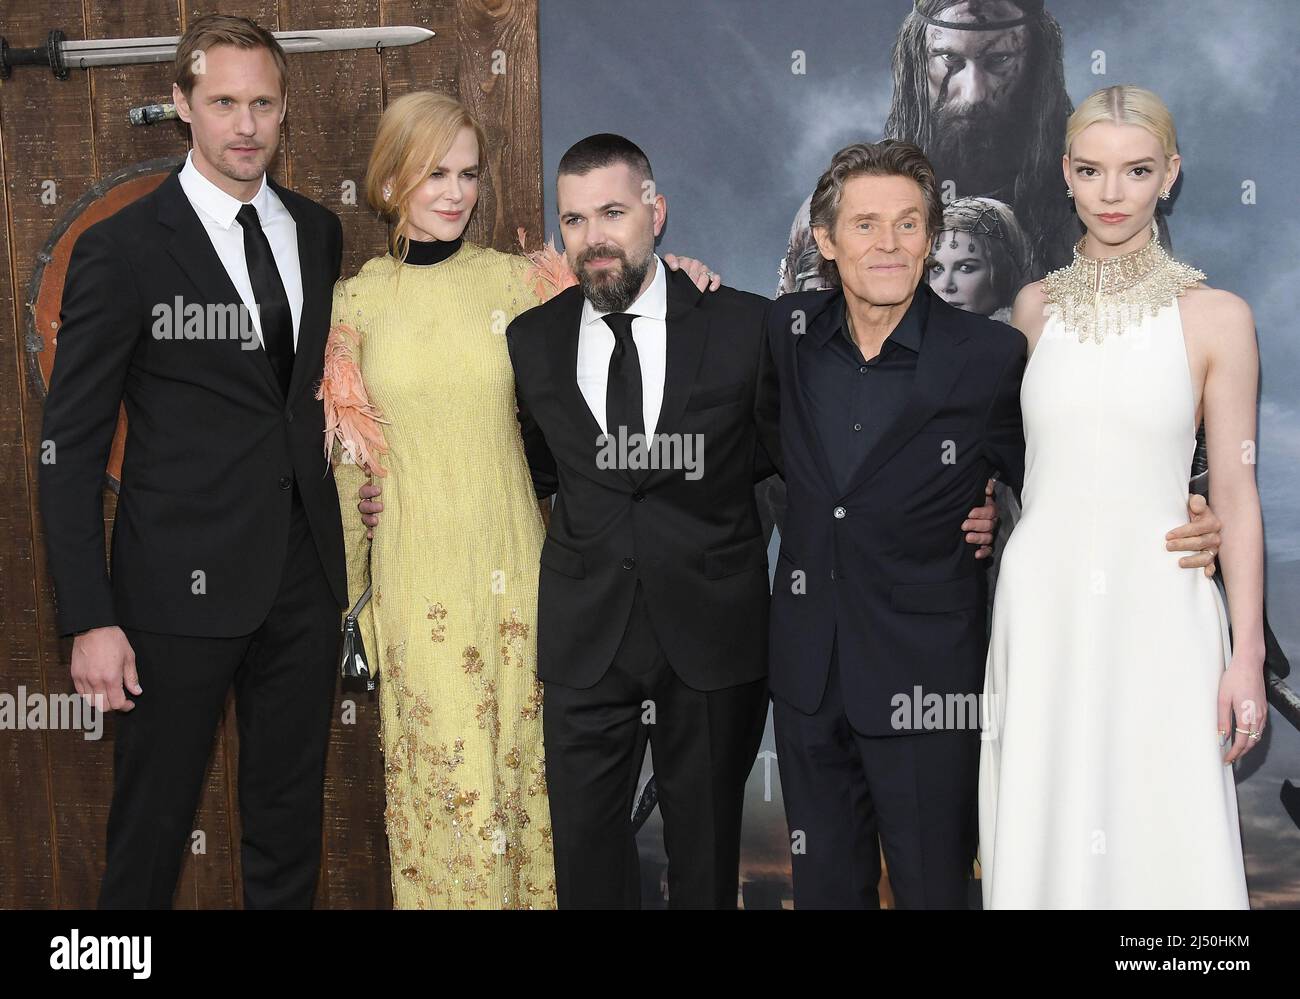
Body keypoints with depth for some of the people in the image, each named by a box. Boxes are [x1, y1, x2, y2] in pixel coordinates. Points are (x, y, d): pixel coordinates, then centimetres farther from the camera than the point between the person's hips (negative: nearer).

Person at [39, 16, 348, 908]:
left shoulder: (319, 231, 7)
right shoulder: (123, 249, -8)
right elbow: (73, 449, -8)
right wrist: (90, 619, -13)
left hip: (306, 573, 5)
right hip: (187, 581, -5)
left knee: (290, 822, 16)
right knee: (154, 831, 8)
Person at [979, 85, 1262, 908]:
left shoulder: (1217, 317, -1)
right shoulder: (1037, 307, 7)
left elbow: (1235, 494, -1)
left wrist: (1248, 654, -4)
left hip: (1158, 610, -2)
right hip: (1043, 603, 3)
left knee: (1164, 838, 2)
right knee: (1044, 834, 8)